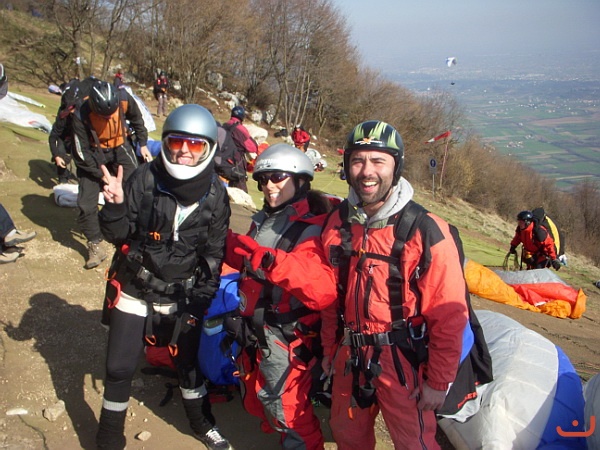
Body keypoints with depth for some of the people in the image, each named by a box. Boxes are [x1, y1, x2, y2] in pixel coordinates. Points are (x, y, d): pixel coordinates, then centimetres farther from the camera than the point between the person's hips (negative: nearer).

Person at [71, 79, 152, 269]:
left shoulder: (124, 99, -23)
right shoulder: (81, 116, -30)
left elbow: (136, 119, 2)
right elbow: (82, 153, -21)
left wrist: (143, 144, 6)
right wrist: (103, 175, -20)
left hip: (120, 148, 2)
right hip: (93, 154, -2)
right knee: (86, 203, -7)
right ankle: (95, 246, 9)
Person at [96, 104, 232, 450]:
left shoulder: (216, 195, -8)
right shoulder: (145, 179, -13)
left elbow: (214, 253, -1)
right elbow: (117, 235, -9)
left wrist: (202, 299, -6)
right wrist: (115, 206, -28)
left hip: (181, 298, 1)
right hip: (134, 290, -1)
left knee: (189, 363, 14)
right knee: (120, 368, 5)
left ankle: (201, 422, 42)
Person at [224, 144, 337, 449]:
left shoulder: (314, 229, -19)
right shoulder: (263, 221, 7)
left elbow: (325, 293, -32)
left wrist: (274, 261, -41)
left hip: (288, 340, -8)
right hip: (255, 331, 9)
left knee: (288, 412, 3)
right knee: (258, 404, 24)